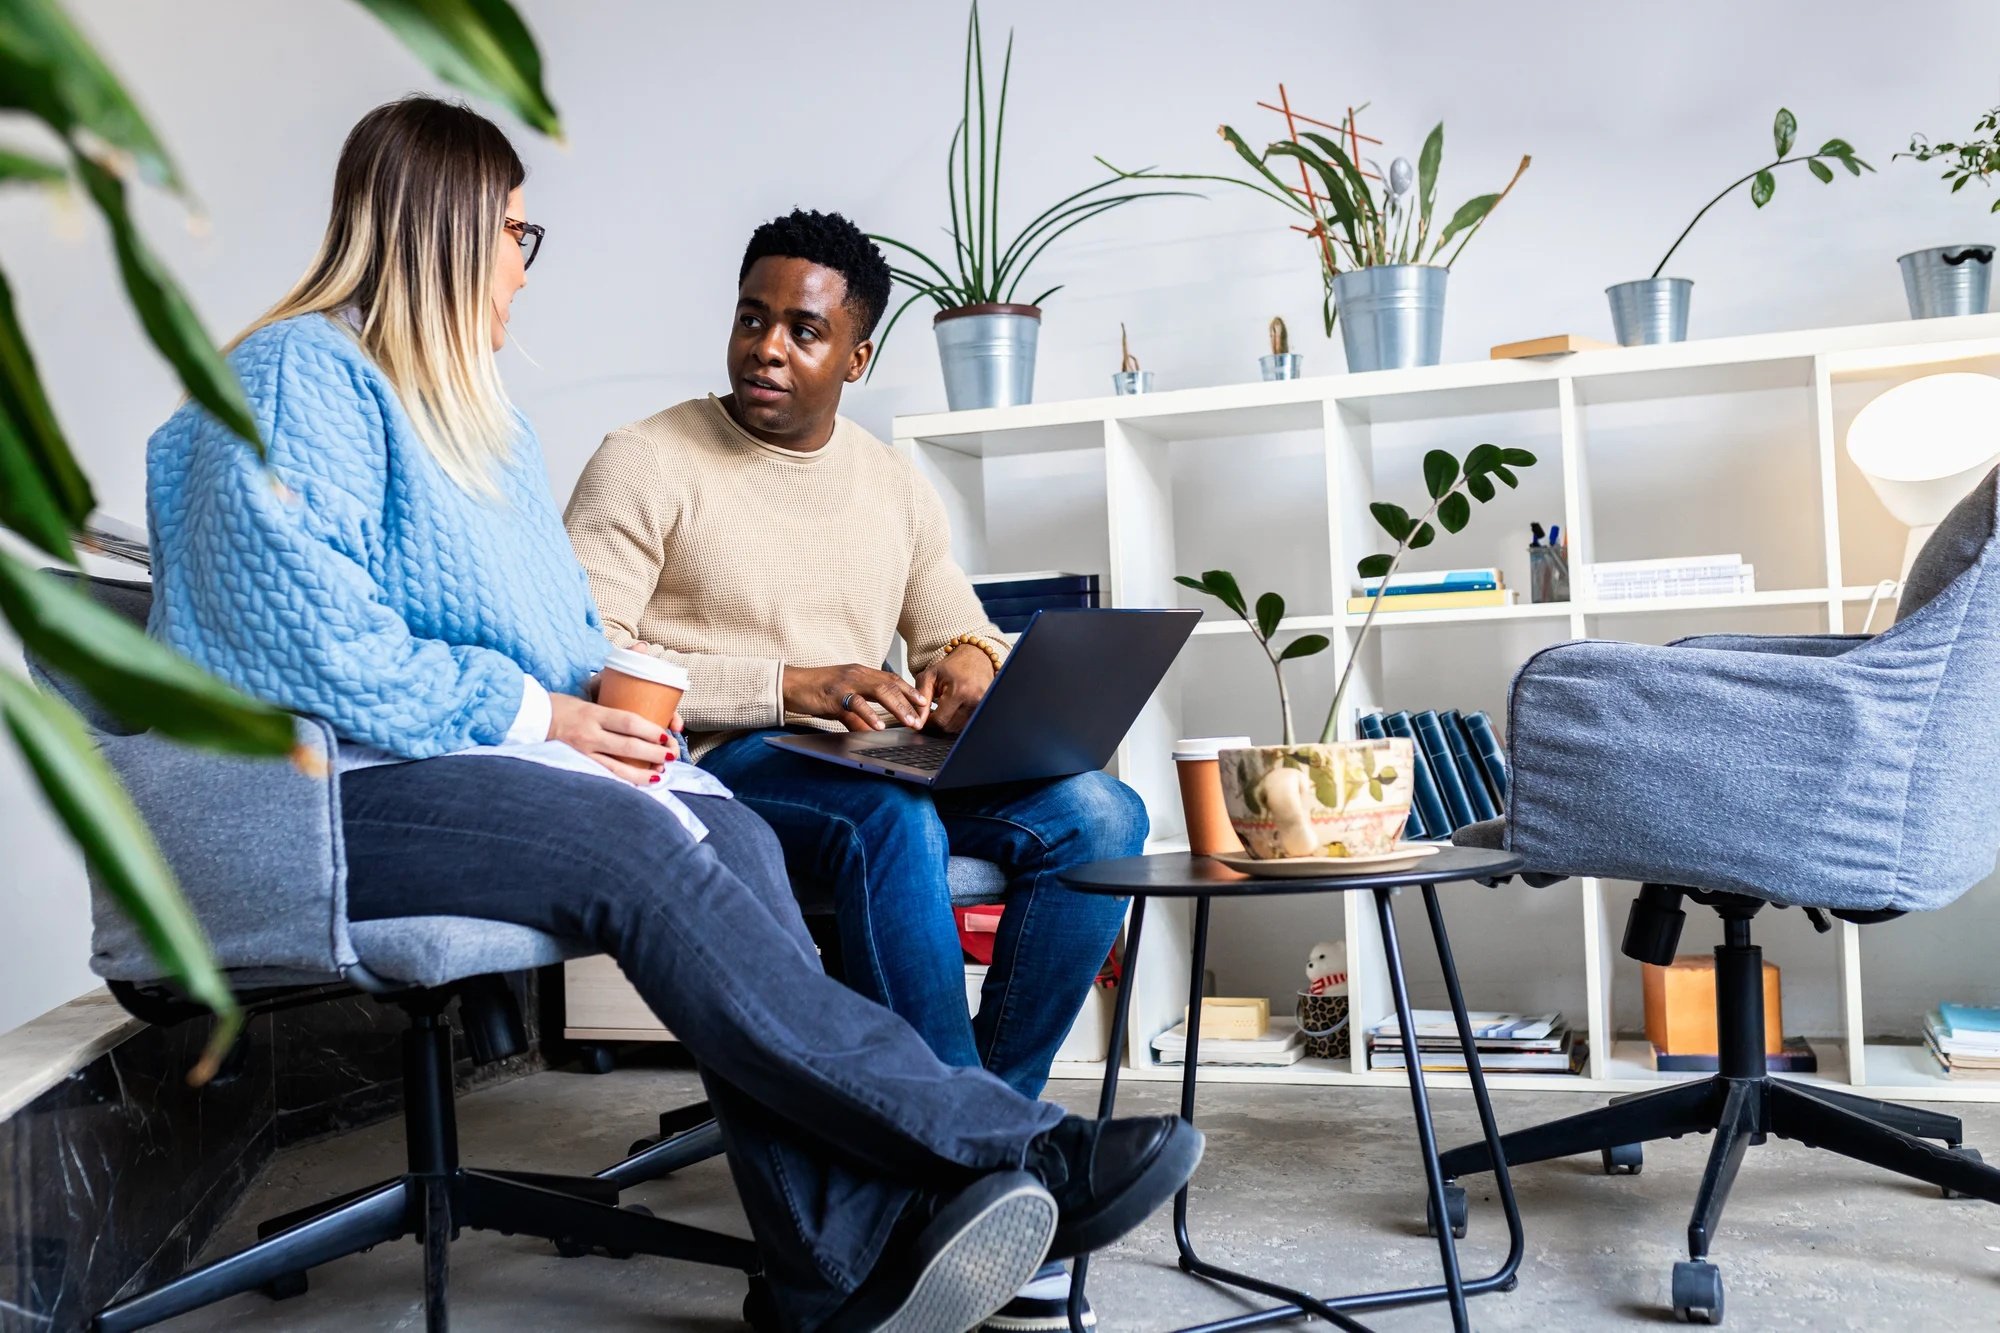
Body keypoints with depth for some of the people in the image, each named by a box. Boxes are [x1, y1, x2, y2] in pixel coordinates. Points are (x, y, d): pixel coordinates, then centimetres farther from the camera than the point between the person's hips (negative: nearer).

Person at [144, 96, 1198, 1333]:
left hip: (499, 753, 8)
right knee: (624, 840, -32)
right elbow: (313, 642, -17)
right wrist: (541, 713, -16)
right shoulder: (299, 379, -5)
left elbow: (563, 622, 25)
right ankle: (1015, 1150, -32)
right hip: (330, 791, -8)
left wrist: (607, 705, 3)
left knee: (733, 836, -21)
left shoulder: (475, 405, 24)